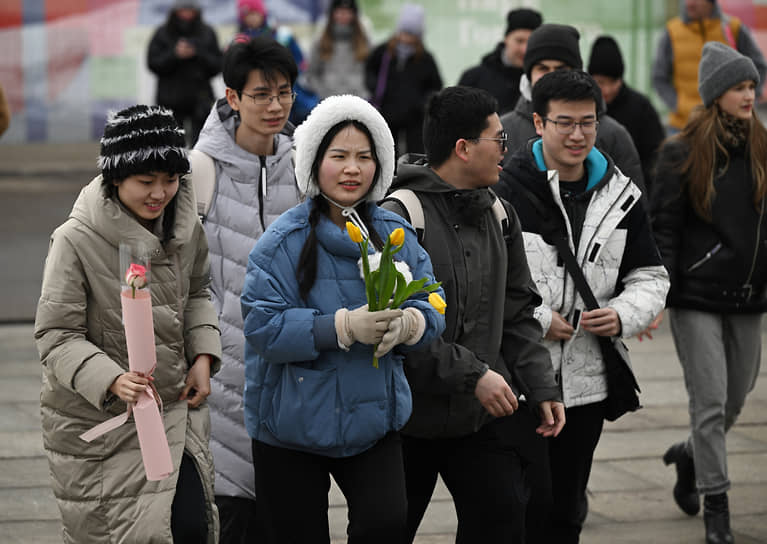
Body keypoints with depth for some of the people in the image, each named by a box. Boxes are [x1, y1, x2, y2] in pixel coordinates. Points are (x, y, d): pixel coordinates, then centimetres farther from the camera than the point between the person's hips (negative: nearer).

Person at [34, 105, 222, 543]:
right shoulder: (77, 240, -18)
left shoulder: (186, 227, 0)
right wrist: (112, 380, -33)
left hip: (175, 407, 4)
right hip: (95, 417, -4)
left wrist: (203, 356, 2)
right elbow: (57, 335, -17)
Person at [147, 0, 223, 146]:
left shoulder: (207, 34, 7)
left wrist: (197, 54, -13)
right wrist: (175, 55, -15)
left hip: (200, 98, 0)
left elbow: (217, 65, 2)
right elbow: (153, 64, -1)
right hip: (171, 99, 0)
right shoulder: (162, 34, 5)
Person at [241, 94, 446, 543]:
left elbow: (433, 308, 1)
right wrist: (344, 327, -29)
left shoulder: (395, 233, 4)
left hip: (374, 420, 3)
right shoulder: (283, 241, -11)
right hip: (292, 427, -3)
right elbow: (263, 327, -19)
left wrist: (408, 323, -24)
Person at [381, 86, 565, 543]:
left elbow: (518, 314, 14)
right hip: (411, 418, -6)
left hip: (487, 417, 6)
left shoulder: (499, 215, 9)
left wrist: (542, 387, 4)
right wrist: (473, 375, -21)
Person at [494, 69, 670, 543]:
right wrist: (538, 320, -15)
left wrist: (623, 315, -5)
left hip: (586, 384, 6)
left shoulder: (620, 197, 8)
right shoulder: (506, 192, -10)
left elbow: (650, 278, 16)